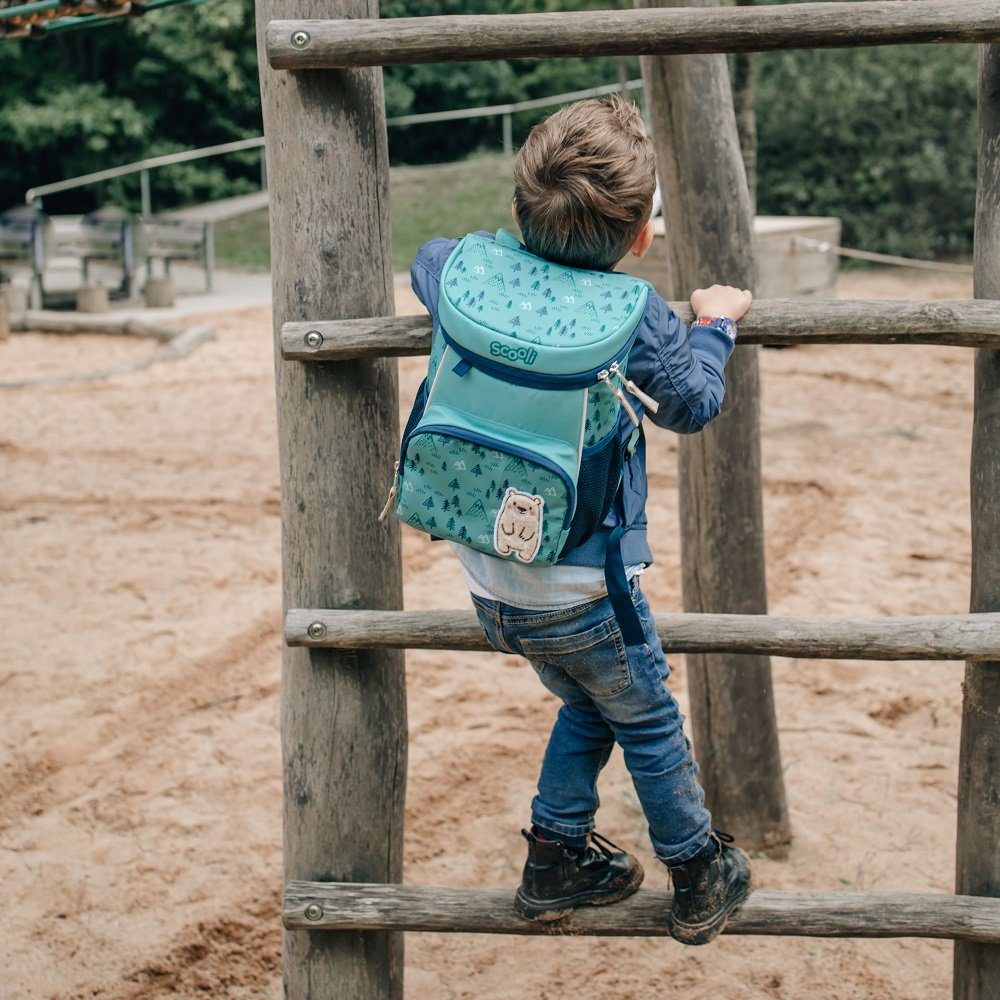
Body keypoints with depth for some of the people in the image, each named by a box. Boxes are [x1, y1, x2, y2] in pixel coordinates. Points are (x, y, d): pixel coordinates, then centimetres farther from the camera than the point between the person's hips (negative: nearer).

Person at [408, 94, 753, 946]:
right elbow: (693, 405, 2)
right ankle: (700, 880, 33)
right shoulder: (640, 318, -17)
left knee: (588, 709, 28)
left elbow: (426, 263, 21)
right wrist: (715, 323, 19)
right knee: (650, 724, 18)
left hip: (490, 582, 5)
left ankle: (558, 860, 35)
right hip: (583, 593, -5)